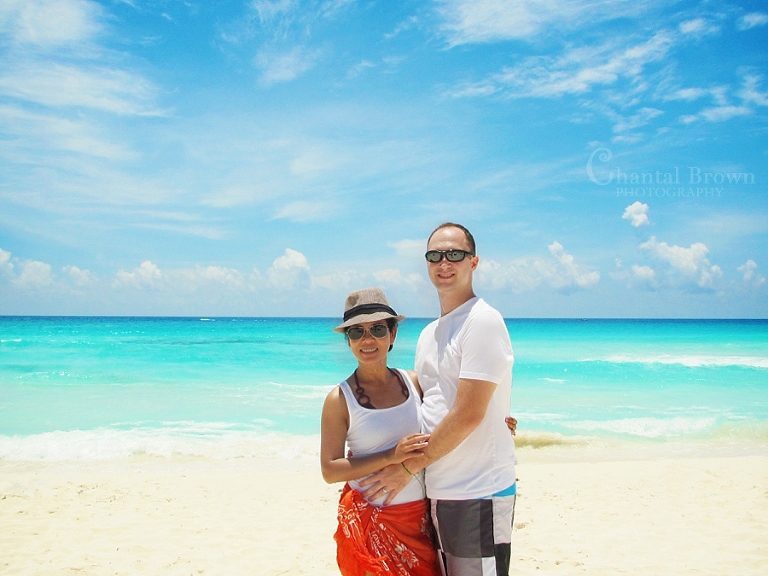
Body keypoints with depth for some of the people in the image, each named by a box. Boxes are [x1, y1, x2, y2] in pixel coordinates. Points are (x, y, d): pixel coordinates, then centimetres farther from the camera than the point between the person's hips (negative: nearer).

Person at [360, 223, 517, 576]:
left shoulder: (482, 322, -12)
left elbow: (468, 415, -18)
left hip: (477, 496, -8)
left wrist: (407, 468, -11)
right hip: (437, 493, 8)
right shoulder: (428, 334, 15)